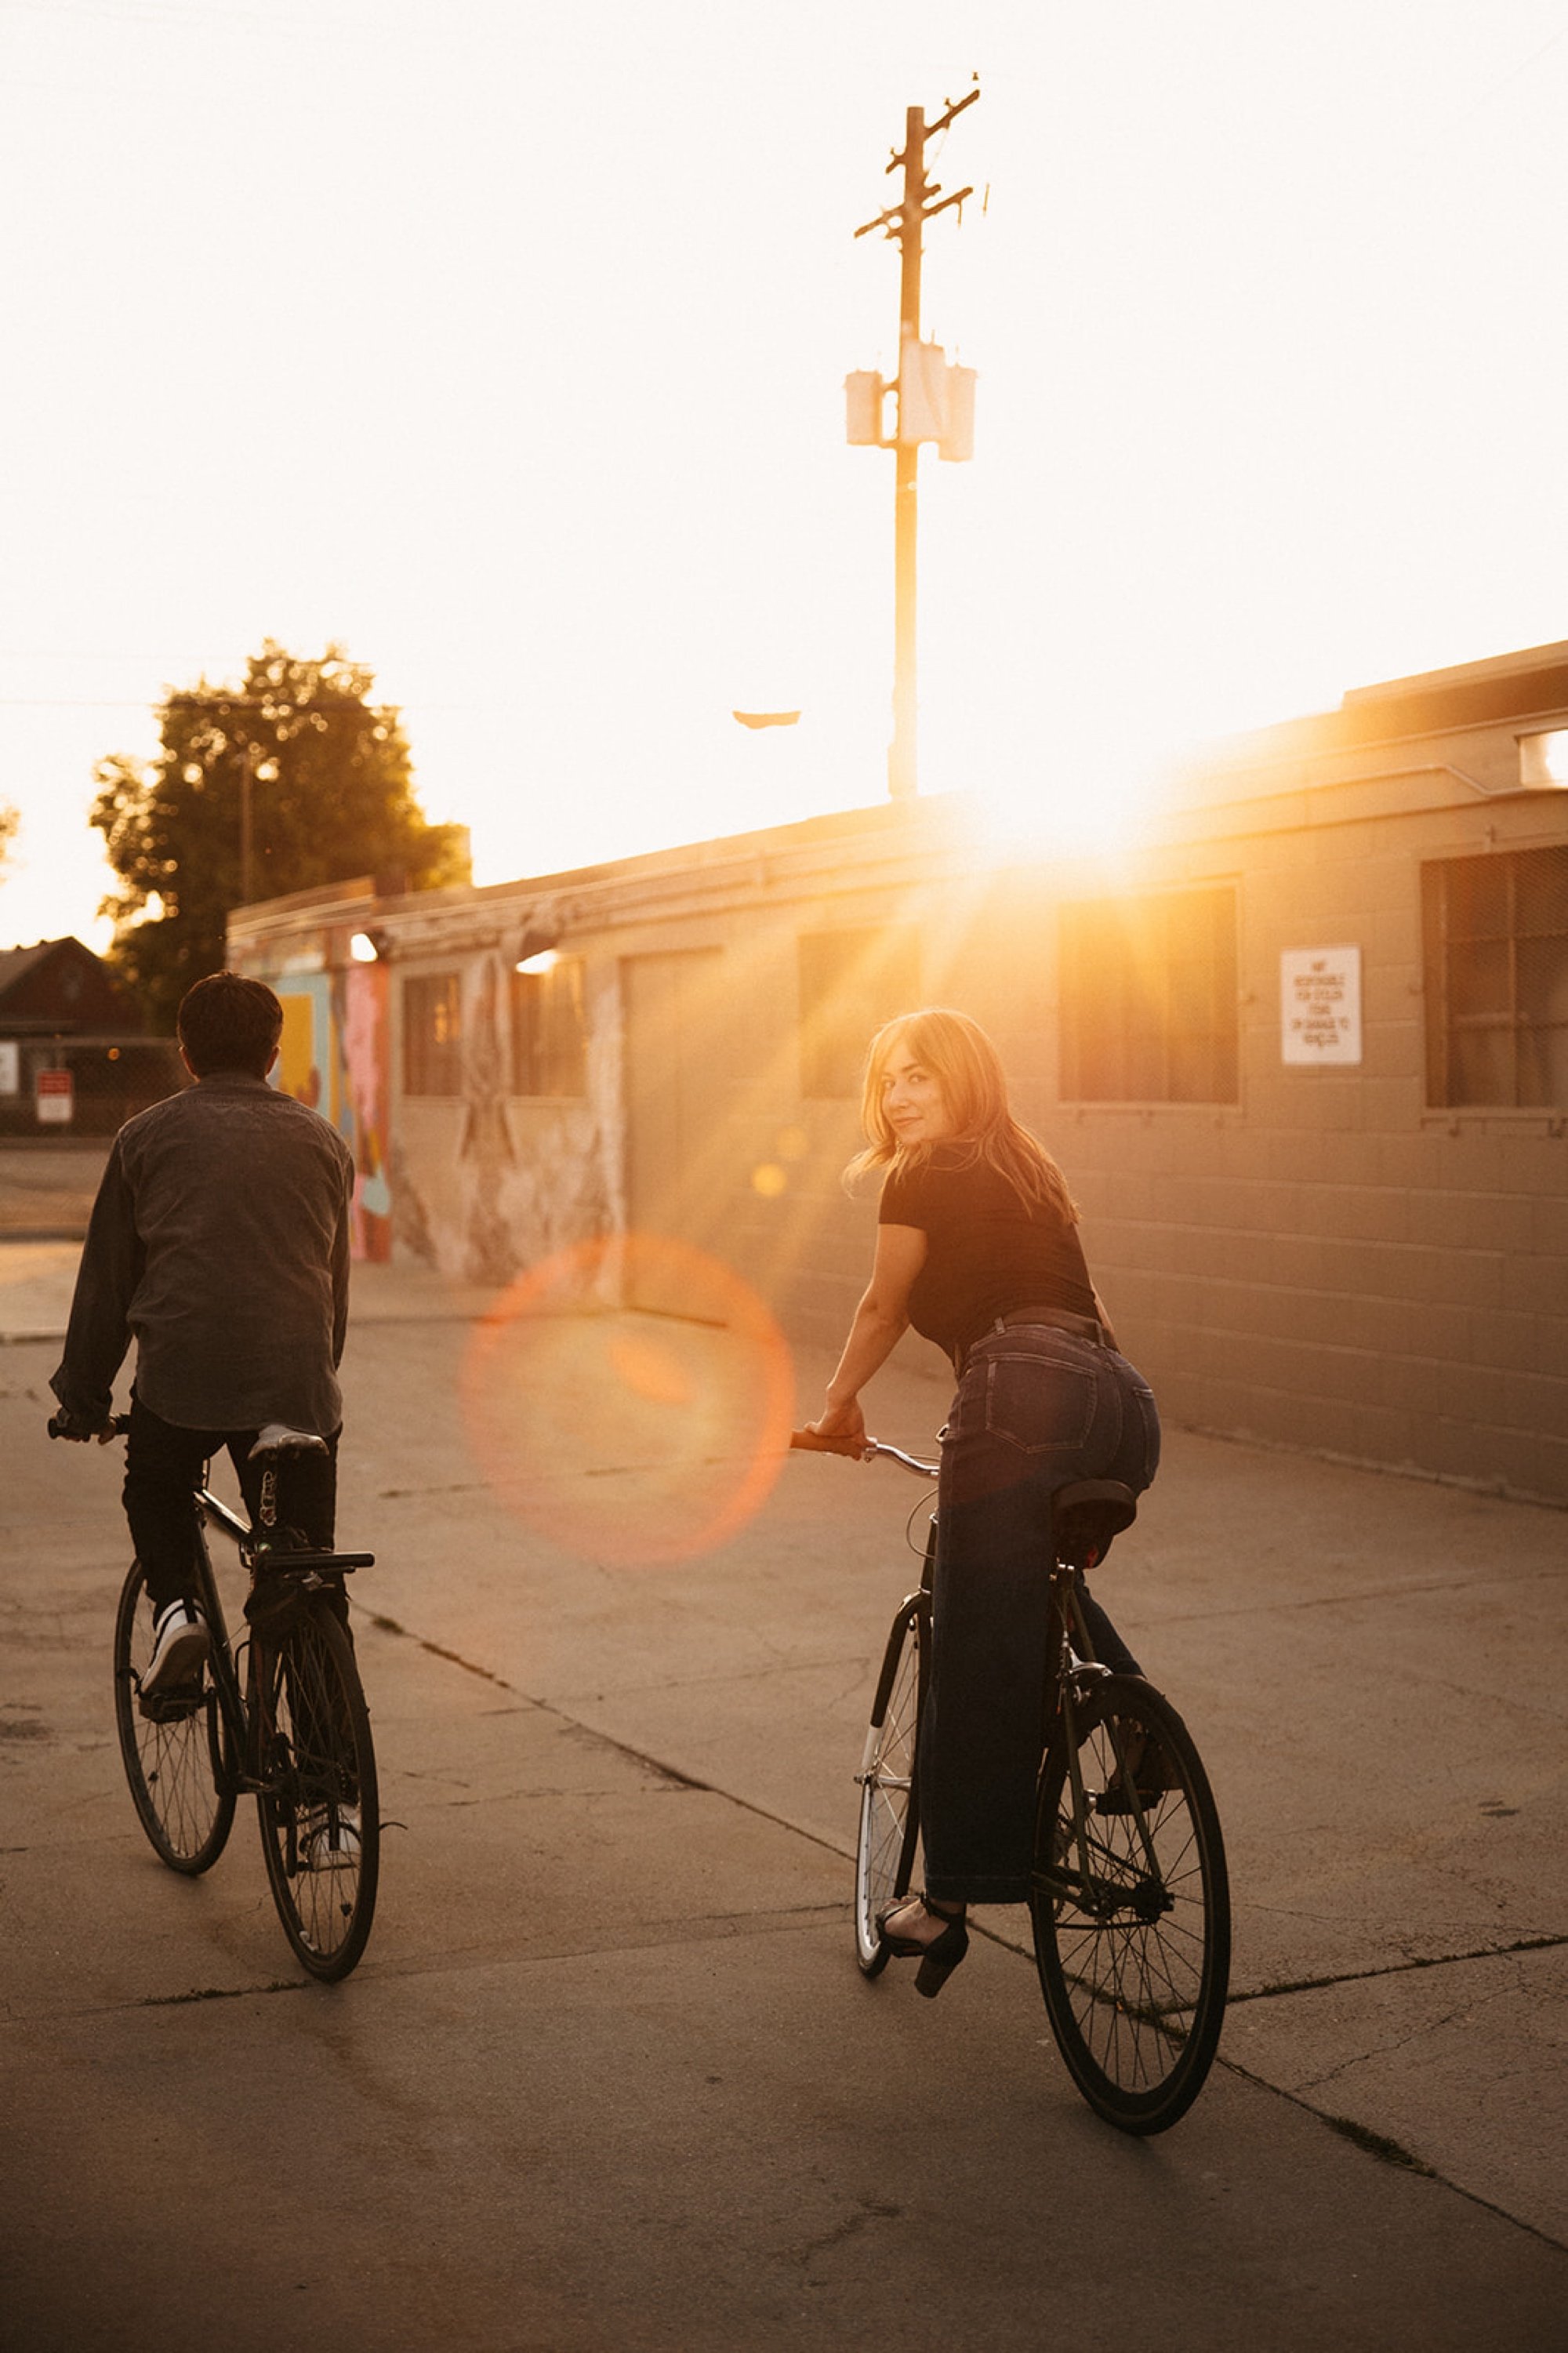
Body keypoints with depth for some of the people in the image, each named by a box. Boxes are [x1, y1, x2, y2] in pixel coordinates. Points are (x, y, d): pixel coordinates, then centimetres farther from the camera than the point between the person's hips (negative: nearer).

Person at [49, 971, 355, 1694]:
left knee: (154, 1492, 29)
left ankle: (174, 1604, 4)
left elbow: (106, 1281, 10)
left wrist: (82, 1398, 19)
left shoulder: (147, 1136, 7)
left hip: (183, 1376, -1)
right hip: (299, 1384, 2)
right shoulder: (323, 1141, 15)